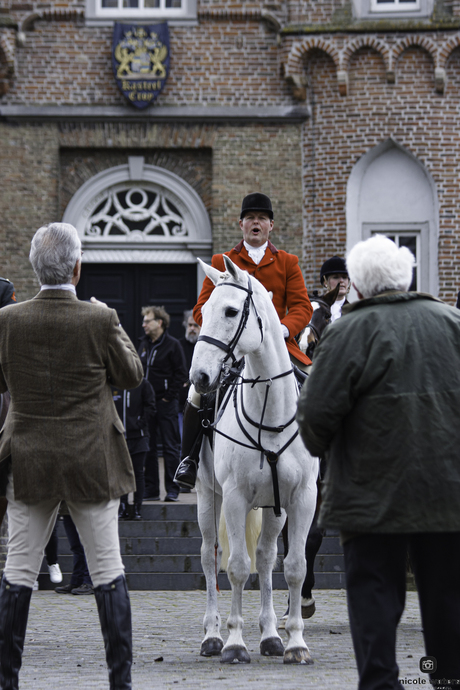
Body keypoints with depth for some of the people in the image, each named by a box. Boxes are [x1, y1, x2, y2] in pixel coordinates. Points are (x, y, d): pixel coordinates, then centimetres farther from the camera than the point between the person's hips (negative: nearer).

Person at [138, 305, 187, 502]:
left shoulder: (172, 344, -6)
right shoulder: (144, 344, 13)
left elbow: (180, 373, -7)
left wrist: (169, 396, -11)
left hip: (166, 404, -7)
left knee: (170, 447, -2)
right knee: (147, 447, 7)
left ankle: (172, 490, 0)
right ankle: (151, 488, 13)